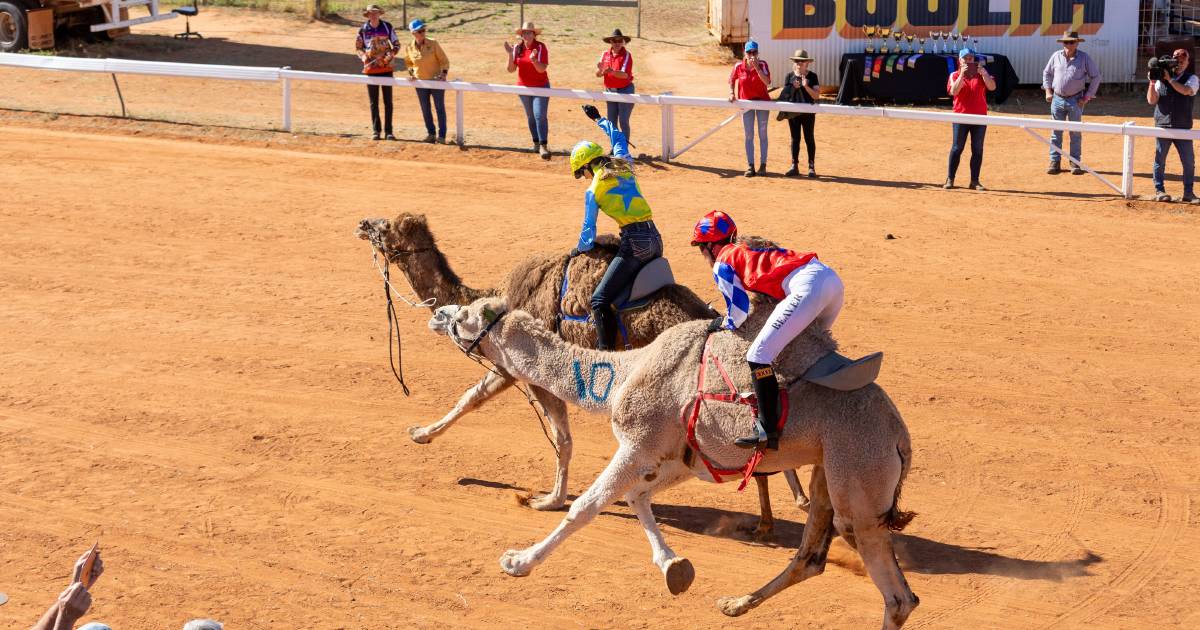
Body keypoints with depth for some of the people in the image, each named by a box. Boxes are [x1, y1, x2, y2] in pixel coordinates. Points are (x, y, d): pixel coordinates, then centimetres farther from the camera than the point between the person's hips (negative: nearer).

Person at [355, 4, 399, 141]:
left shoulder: (387, 27, -2)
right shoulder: (363, 29, 0)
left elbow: (396, 44, 5)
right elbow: (358, 47, 9)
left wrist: (390, 56, -11)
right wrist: (364, 57, -9)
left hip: (386, 68, -1)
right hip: (370, 68, 1)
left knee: (388, 101, 3)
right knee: (373, 102, 5)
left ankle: (388, 131, 8)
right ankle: (376, 131, 10)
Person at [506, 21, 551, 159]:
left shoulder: (541, 47, -12)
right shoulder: (517, 48, -1)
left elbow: (542, 69, -20)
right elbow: (511, 69, -4)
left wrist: (534, 60, -38)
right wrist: (511, 55, -18)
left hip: (541, 87, -4)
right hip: (524, 87, 4)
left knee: (540, 116, -13)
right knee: (530, 117, 13)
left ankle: (543, 146, -15)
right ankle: (536, 143, 25)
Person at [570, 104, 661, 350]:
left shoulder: (593, 190, -1)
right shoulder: (624, 165, 12)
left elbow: (589, 228, 6)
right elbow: (618, 138, 34)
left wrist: (580, 249, 25)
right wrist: (599, 119, 48)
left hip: (634, 244, -7)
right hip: (655, 238, 7)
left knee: (600, 301, -10)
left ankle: (606, 350, -22)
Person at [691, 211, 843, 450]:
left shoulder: (722, 263, 9)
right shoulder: (748, 247, 32)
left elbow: (739, 312, 6)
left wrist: (721, 324, 27)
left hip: (808, 287, -9)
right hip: (833, 279, 9)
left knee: (758, 356, -7)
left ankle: (768, 431, -12)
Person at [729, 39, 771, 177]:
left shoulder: (762, 65, -14)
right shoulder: (739, 66, -7)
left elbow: (767, 82, -27)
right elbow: (732, 80, 10)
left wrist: (756, 67, -30)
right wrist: (732, 93, -3)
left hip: (762, 101, -2)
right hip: (746, 102, 2)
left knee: (762, 134, 4)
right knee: (749, 135, 4)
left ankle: (763, 165, 10)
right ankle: (750, 166, 8)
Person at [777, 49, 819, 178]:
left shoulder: (812, 76, -1)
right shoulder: (789, 76, 6)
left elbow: (816, 96, -7)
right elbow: (784, 94, 6)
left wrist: (806, 86, -21)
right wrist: (793, 88, -13)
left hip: (808, 112, -2)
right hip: (793, 112, 2)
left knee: (809, 138, 3)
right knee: (795, 139, 7)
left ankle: (811, 167, 8)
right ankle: (795, 166, 12)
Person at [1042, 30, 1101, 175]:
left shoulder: (1084, 58, -4)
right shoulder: (1056, 56, 3)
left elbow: (1095, 77, 1)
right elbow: (1047, 73, 17)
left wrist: (1087, 96, -3)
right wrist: (1048, 91, 7)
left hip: (1075, 101, -2)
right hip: (1057, 99, 2)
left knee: (1075, 133, 3)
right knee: (1056, 132, 3)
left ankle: (1075, 164, 9)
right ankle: (1055, 162, 9)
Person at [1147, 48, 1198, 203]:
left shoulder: (1192, 79, 3)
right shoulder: (1161, 79, 4)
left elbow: (1185, 90, -19)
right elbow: (1151, 100, -2)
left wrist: (1170, 79, -22)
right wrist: (1152, 83, -14)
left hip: (1183, 128, 0)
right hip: (1163, 126, 0)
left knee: (1189, 161, 1)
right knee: (1160, 160, 5)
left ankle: (1188, 192, 9)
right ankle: (1159, 190, 13)